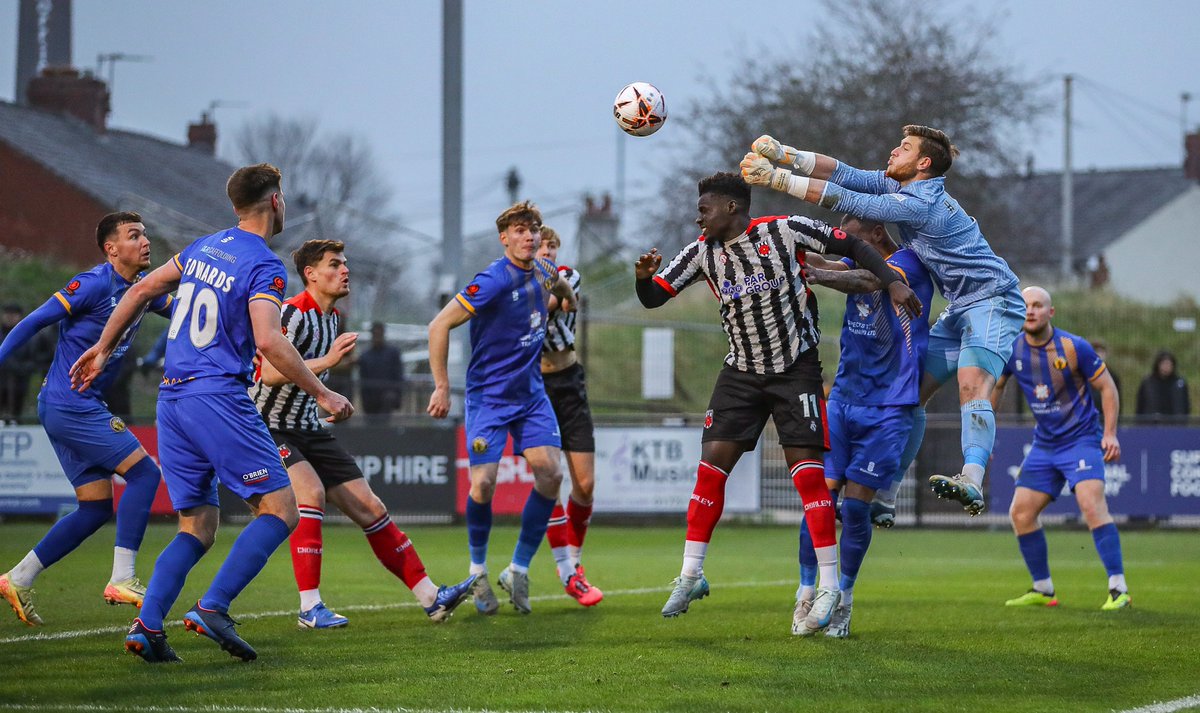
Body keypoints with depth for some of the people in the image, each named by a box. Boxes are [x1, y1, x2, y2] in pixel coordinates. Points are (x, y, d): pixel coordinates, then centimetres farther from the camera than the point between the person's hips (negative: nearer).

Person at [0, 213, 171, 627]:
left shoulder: (141, 288, 11)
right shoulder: (94, 284, -15)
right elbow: (34, 323, -14)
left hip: (83, 408, 9)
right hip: (70, 404, -9)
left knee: (96, 508, 8)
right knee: (144, 472, -13)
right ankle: (122, 580, -12)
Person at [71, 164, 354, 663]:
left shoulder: (204, 248, 15)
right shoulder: (264, 267, -8)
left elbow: (141, 290, 21)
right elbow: (268, 340, -21)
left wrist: (103, 348, 32)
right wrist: (321, 394, -15)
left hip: (172, 399, 8)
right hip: (219, 398, -8)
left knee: (197, 528, 12)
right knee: (280, 510, -5)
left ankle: (147, 625, -5)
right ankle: (213, 608, -18)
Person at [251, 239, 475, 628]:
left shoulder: (333, 317, 11)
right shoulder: (292, 312, -18)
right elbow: (269, 374, -29)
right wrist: (327, 360, -29)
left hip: (307, 428, 9)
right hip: (266, 426, -8)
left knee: (369, 506, 3)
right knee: (310, 490, -30)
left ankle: (430, 596, 5)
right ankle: (309, 607, -25)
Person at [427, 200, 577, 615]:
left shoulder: (543, 270, 1)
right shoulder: (494, 281, -19)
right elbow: (440, 325, -19)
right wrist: (441, 387, -19)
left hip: (531, 393, 6)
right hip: (488, 396, -6)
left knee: (550, 473, -11)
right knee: (483, 484, -15)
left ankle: (518, 570, 3)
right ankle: (478, 571, 9)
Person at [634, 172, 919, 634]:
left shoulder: (785, 231, -12)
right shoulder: (702, 252, 0)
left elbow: (850, 246, -3)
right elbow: (654, 298, 0)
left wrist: (892, 281, -13)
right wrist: (643, 277, -22)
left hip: (796, 367, -4)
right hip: (742, 370, 4)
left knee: (807, 471, -11)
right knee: (711, 465, -4)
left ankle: (830, 586, -6)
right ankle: (690, 575, 5)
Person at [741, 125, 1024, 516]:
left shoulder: (919, 203, -22)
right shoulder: (902, 185, 6)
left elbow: (847, 202, -24)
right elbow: (846, 175, 1)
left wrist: (776, 178, -21)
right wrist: (783, 153, -10)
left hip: (991, 300, -10)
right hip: (961, 308, 10)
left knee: (972, 385, -30)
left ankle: (972, 482, -47)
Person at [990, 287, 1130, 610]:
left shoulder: (1074, 347, -14)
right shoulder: (1012, 350, -2)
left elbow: (1107, 387, -6)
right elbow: (995, 386, 17)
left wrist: (1110, 434, -15)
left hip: (1082, 439, -6)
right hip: (1044, 445, 6)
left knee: (1092, 504, -24)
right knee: (1021, 512, 2)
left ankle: (1119, 589, -23)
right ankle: (1043, 590, 17)